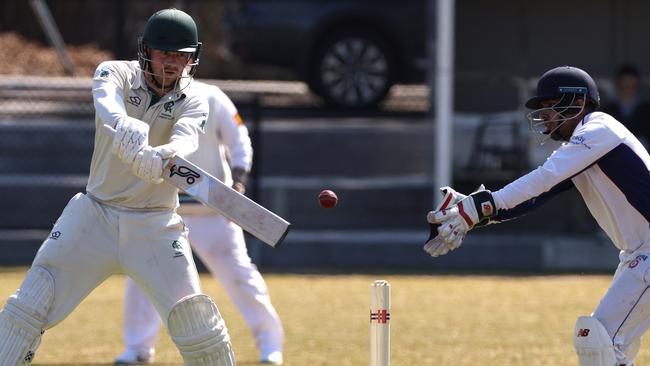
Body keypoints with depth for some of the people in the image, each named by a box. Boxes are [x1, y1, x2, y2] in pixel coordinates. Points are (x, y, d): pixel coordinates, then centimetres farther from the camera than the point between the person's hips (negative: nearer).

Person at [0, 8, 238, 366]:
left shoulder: (192, 102, -5)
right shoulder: (114, 74, -5)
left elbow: (185, 140, -27)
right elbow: (110, 113, -29)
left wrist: (159, 160, -51)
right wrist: (130, 136, -53)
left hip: (155, 225, 0)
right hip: (96, 214, 0)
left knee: (194, 316, -10)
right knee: (31, 303, -9)